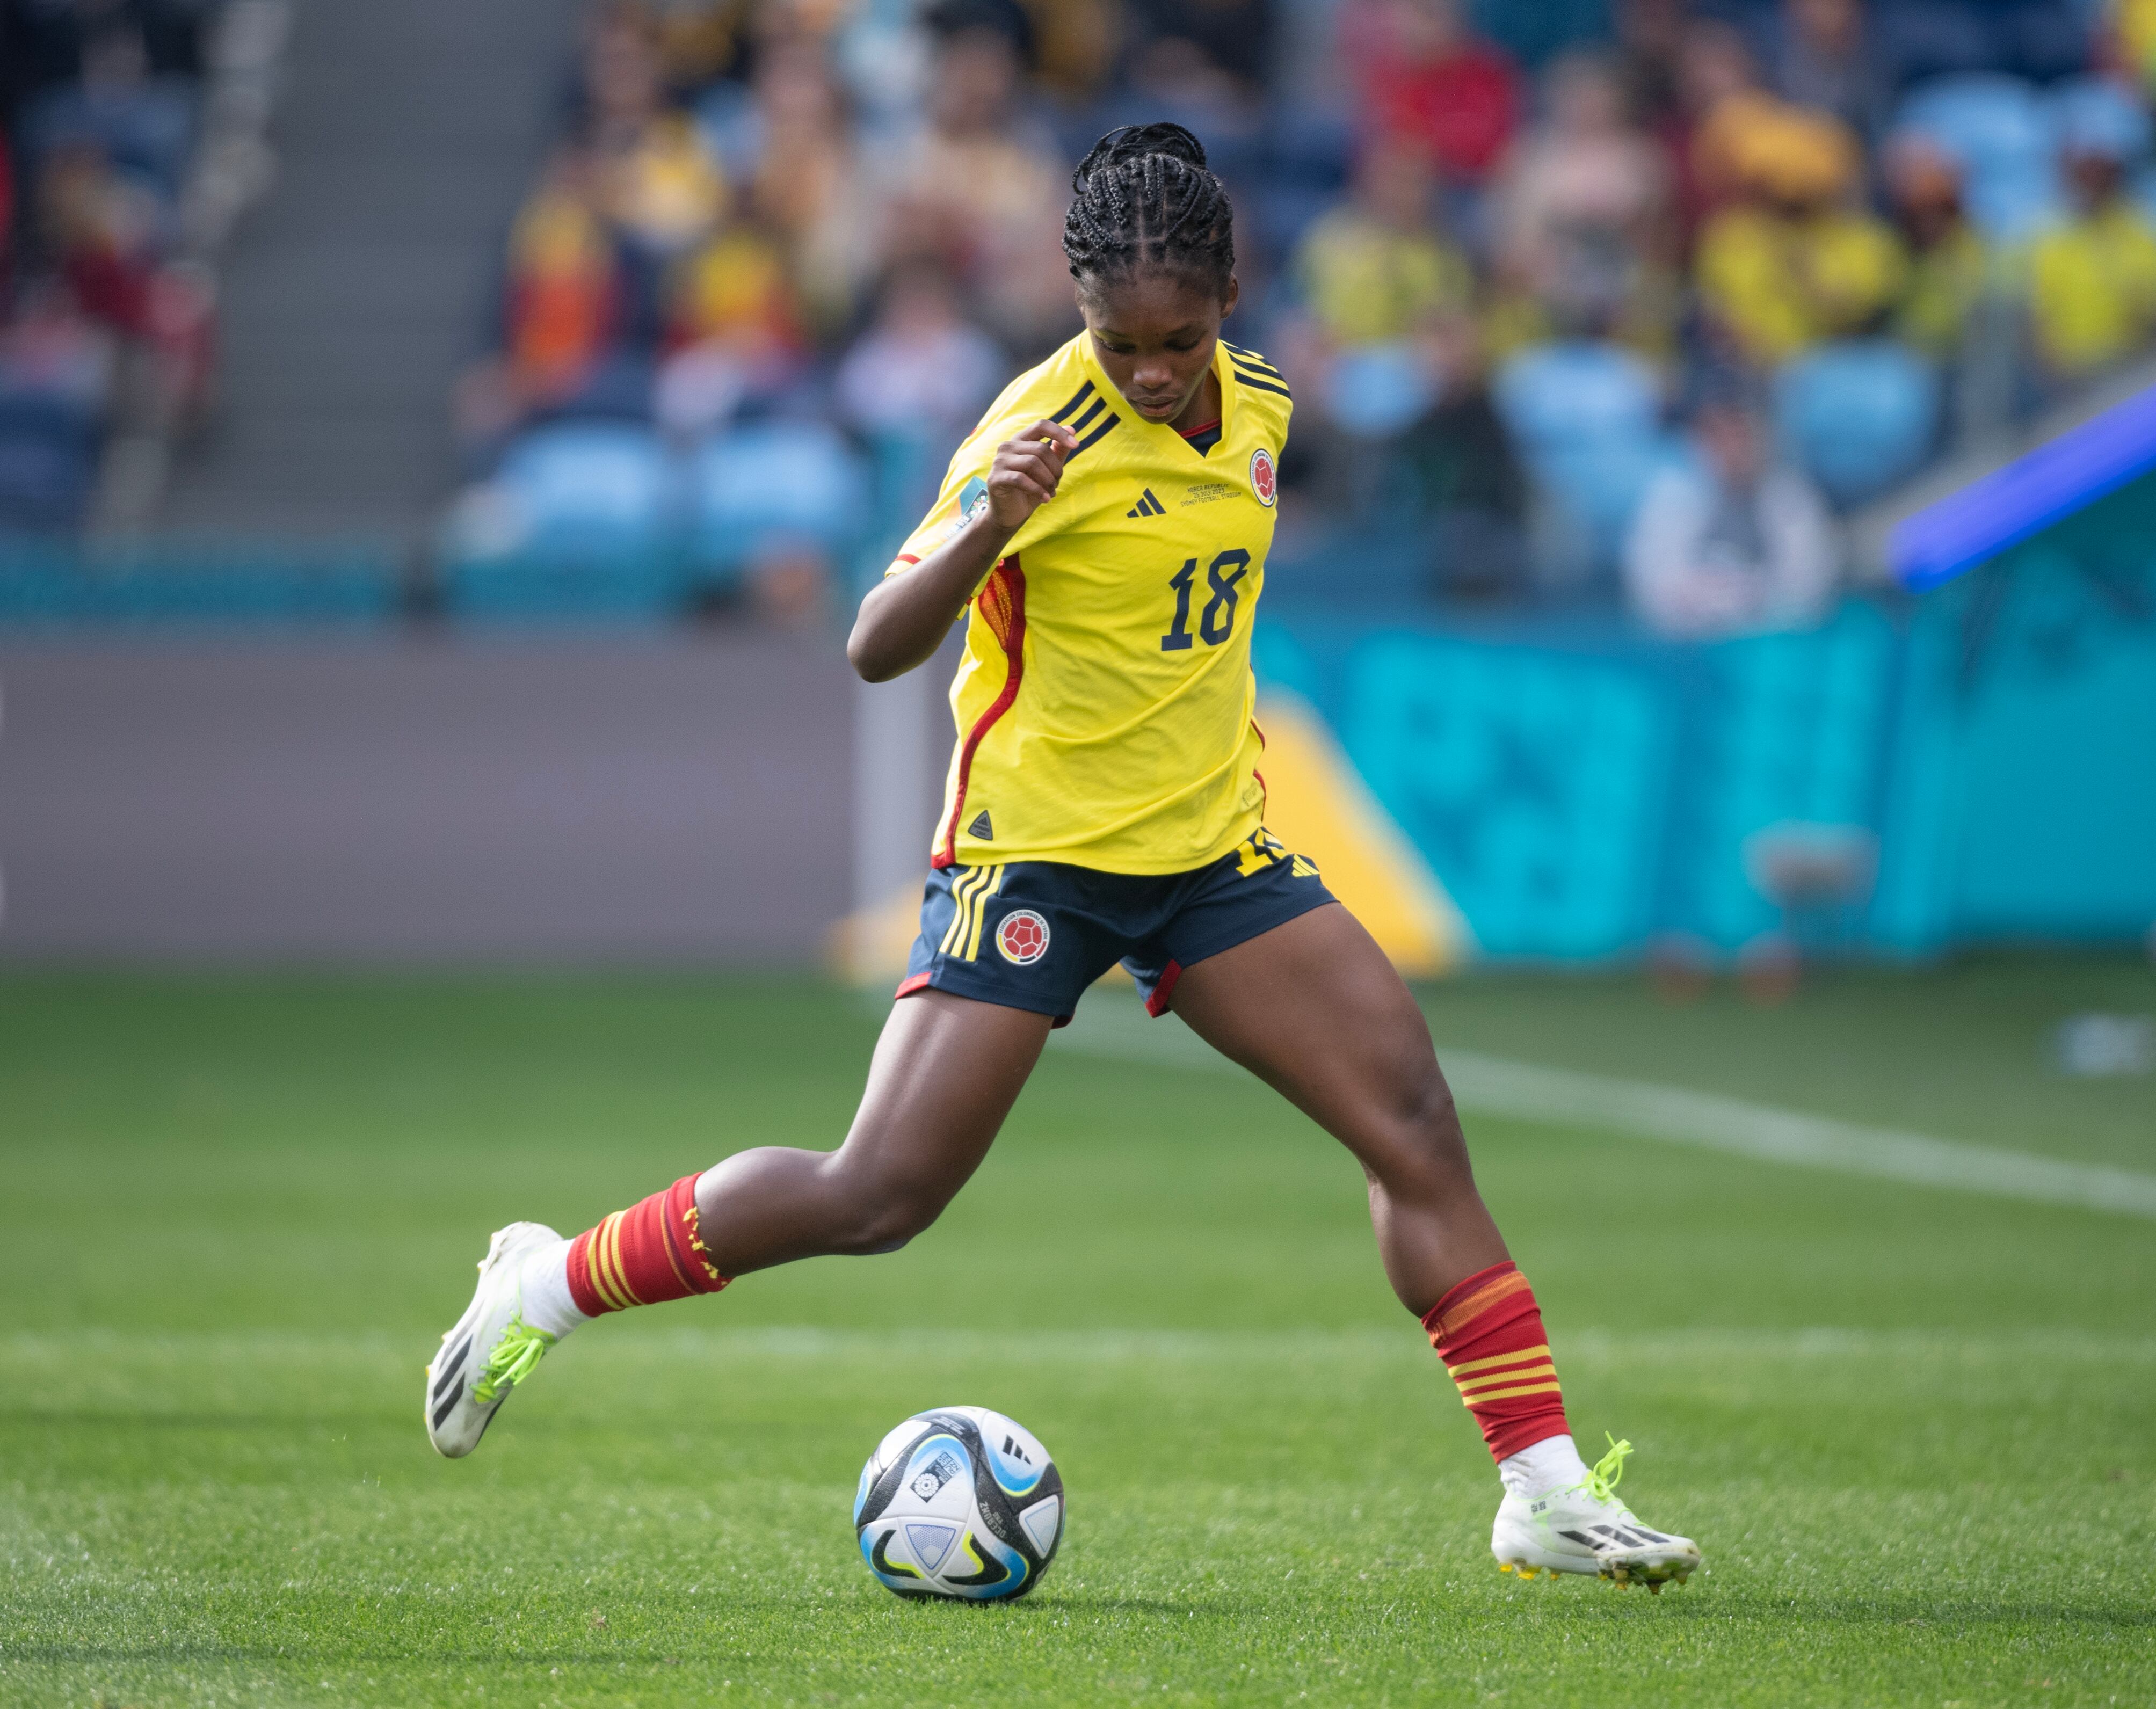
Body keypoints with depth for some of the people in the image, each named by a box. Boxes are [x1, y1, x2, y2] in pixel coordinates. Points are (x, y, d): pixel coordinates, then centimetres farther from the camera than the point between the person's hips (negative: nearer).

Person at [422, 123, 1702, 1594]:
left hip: (1214, 851, 6)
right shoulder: (1049, 430, -18)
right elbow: (878, 650, -25)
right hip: (1033, 851, -6)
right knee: (879, 1198, -11)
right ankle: (546, 1289, 7)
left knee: (1415, 1118, -6)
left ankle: (1546, 1492, -2)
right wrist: (989, 522, -41)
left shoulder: (1257, 407, 3)